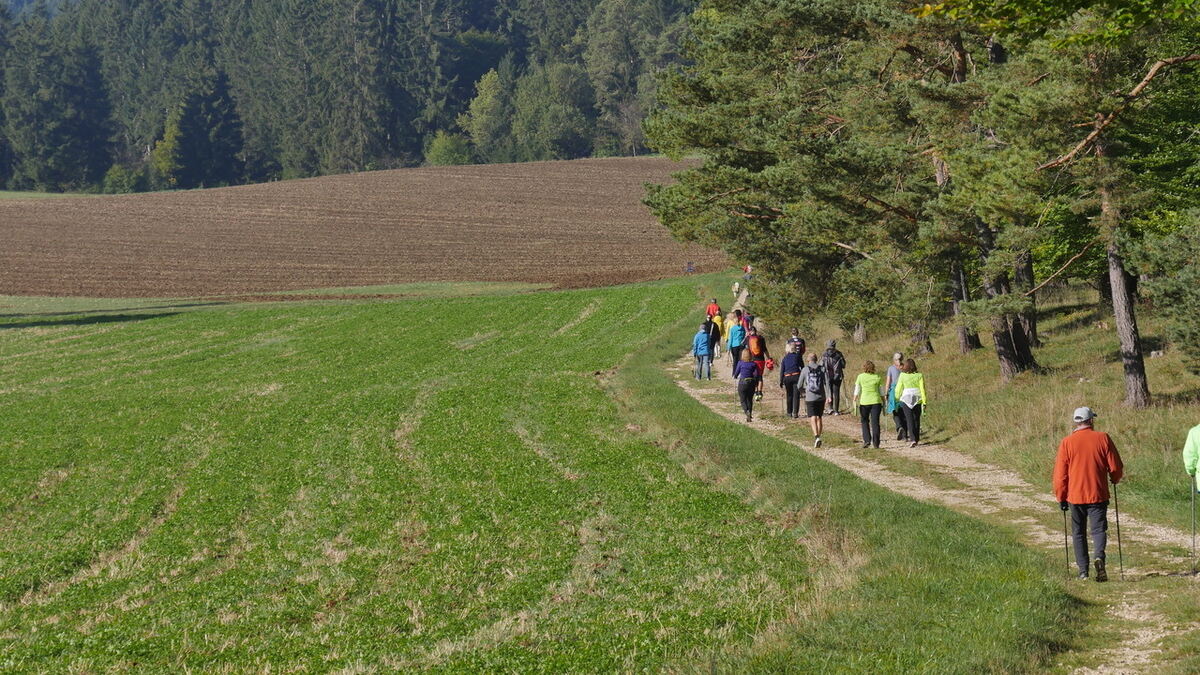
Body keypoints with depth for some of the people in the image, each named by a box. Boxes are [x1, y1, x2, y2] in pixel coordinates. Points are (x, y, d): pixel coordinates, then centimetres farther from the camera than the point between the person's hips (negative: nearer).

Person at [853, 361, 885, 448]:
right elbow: (881, 392, 6)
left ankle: (867, 440, 3)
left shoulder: (860, 377, -1)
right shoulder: (878, 378, 3)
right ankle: (875, 443, -1)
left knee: (864, 421, 15)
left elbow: (857, 391, 0)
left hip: (864, 402, -1)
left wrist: (855, 402, 5)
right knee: (875, 422, 3)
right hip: (876, 401, 1)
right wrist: (883, 403, 15)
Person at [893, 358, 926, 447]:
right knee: (916, 419, 15)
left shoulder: (902, 375, -3)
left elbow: (898, 389, 2)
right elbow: (922, 389, -4)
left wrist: (897, 398, 19)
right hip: (917, 399, 2)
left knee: (909, 420, -3)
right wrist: (924, 402, -2)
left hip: (906, 399, -2)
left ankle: (913, 439, -17)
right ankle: (917, 439, 23)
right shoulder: (919, 375, -1)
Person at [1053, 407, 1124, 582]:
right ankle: (1099, 557, -25)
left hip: (1075, 496, 1)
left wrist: (1061, 497, 6)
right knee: (1098, 529, 2)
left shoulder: (1067, 443, -3)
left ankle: (1083, 571, 8)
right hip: (1098, 495, -1)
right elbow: (1116, 467, 0)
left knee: (1078, 533, 10)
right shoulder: (1103, 438, -3)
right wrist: (1114, 479, 22)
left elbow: (1060, 474, -2)